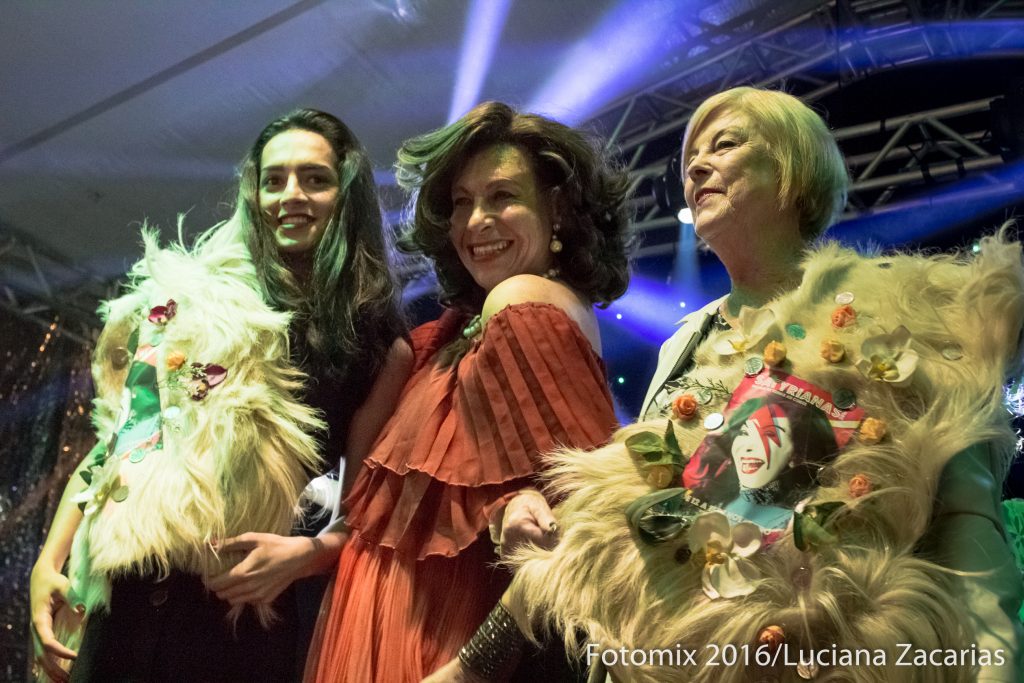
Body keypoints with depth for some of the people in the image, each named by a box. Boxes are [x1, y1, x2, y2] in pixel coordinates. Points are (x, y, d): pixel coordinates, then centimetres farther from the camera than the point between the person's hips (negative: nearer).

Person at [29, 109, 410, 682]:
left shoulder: (380, 347, 2)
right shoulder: (198, 297, 5)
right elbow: (118, 439, 7)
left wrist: (306, 552, -17)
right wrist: (49, 561, 0)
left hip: (247, 617, -1)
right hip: (123, 602, 2)